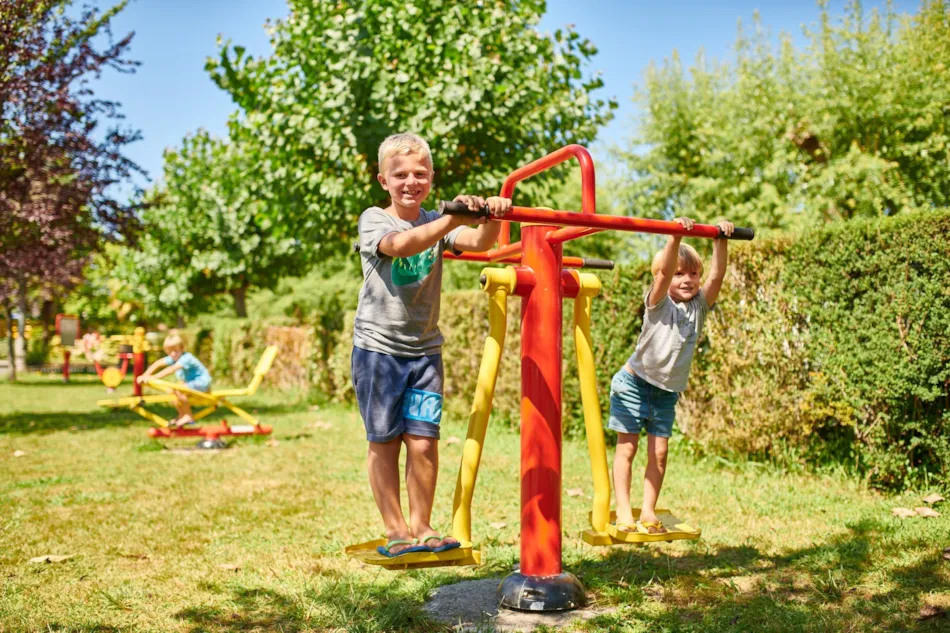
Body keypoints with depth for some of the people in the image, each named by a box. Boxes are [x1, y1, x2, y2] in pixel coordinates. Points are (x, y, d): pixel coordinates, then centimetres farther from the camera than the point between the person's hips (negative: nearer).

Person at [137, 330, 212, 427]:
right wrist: (145, 376, -20)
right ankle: (182, 415, 21)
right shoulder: (173, 358, -3)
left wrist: (154, 377, -47)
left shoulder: (186, 358, -28)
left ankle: (188, 417, -12)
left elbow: (171, 369, -41)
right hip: (192, 382, 10)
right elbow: (158, 364, -8)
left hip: (202, 382, -10)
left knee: (178, 390, -26)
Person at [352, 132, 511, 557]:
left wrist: (491, 219, -37)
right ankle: (395, 530, 16)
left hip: (424, 349, 3)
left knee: (423, 442, -1)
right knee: (384, 442, 4)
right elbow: (401, 245, -29)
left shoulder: (438, 222, 5)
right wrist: (453, 218, -44)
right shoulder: (373, 220, -5)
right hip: (378, 347, -2)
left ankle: (420, 526, 16)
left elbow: (478, 243, -15)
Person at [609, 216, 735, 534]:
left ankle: (648, 512, 13)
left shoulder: (699, 306, -2)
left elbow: (717, 276, -18)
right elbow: (664, 271, -32)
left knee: (659, 453, 3)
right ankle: (623, 513, 5)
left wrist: (721, 241, -29)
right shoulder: (659, 303, -14)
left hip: (667, 392, 4)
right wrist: (675, 236, -45)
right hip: (634, 385, -4)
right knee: (626, 449, 0)